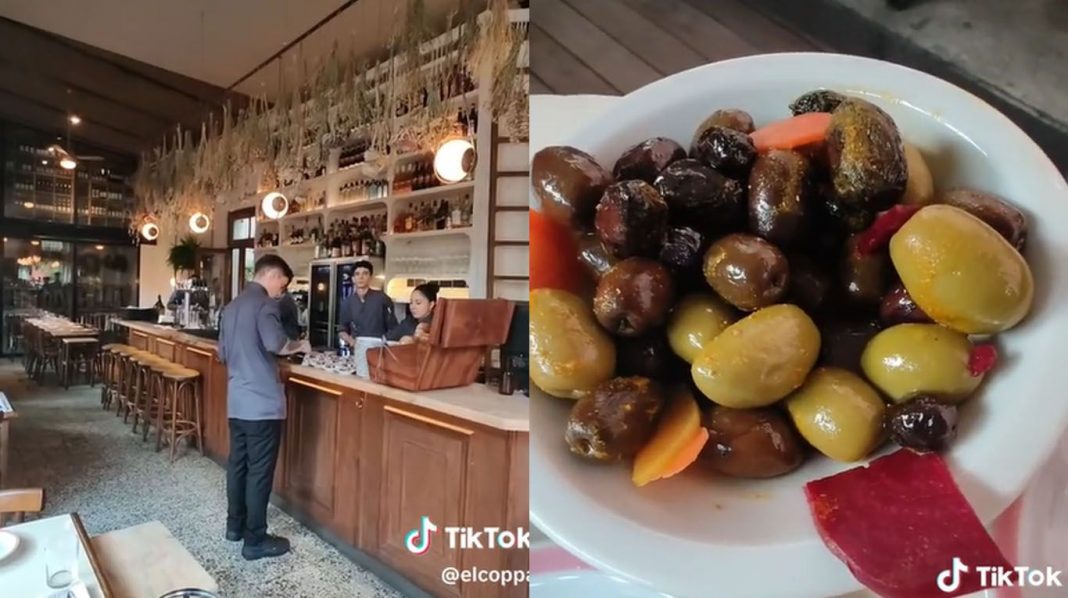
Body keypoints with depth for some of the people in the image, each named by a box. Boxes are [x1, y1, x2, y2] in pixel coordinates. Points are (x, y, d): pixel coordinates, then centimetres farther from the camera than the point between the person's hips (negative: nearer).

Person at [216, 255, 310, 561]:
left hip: (237, 400, 9)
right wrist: (299, 346, -11)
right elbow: (275, 343, -29)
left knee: (238, 464, 18)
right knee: (260, 471, -1)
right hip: (262, 402, -9)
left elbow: (222, 353, 22)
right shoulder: (264, 303, -13)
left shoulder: (232, 306, 15)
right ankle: (255, 540, 8)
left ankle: (235, 525, 31)